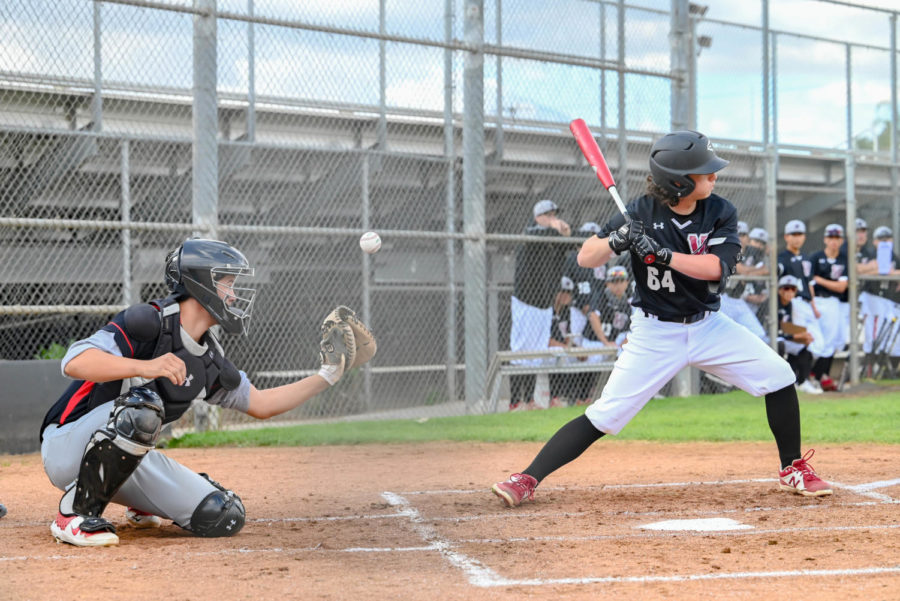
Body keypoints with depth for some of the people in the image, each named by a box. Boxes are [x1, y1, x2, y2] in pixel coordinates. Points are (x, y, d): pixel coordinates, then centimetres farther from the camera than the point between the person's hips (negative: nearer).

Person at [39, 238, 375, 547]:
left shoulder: (210, 362, 6)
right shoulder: (149, 322, -19)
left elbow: (259, 404, 18)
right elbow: (74, 363, -31)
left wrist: (327, 376, 14)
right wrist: (145, 367, -44)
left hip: (124, 462, 7)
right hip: (68, 447, -7)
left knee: (225, 517, -7)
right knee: (141, 406, -38)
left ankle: (142, 505, 20)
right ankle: (76, 514, -23)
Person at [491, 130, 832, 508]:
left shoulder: (720, 213, -7)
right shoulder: (642, 213, -13)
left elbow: (715, 267, -21)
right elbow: (585, 258, -12)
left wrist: (662, 253, -32)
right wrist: (617, 240, -32)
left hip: (707, 324, 3)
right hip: (655, 332, -3)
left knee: (778, 376, -7)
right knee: (605, 416, -11)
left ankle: (792, 470, 10)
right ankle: (527, 480, -5)